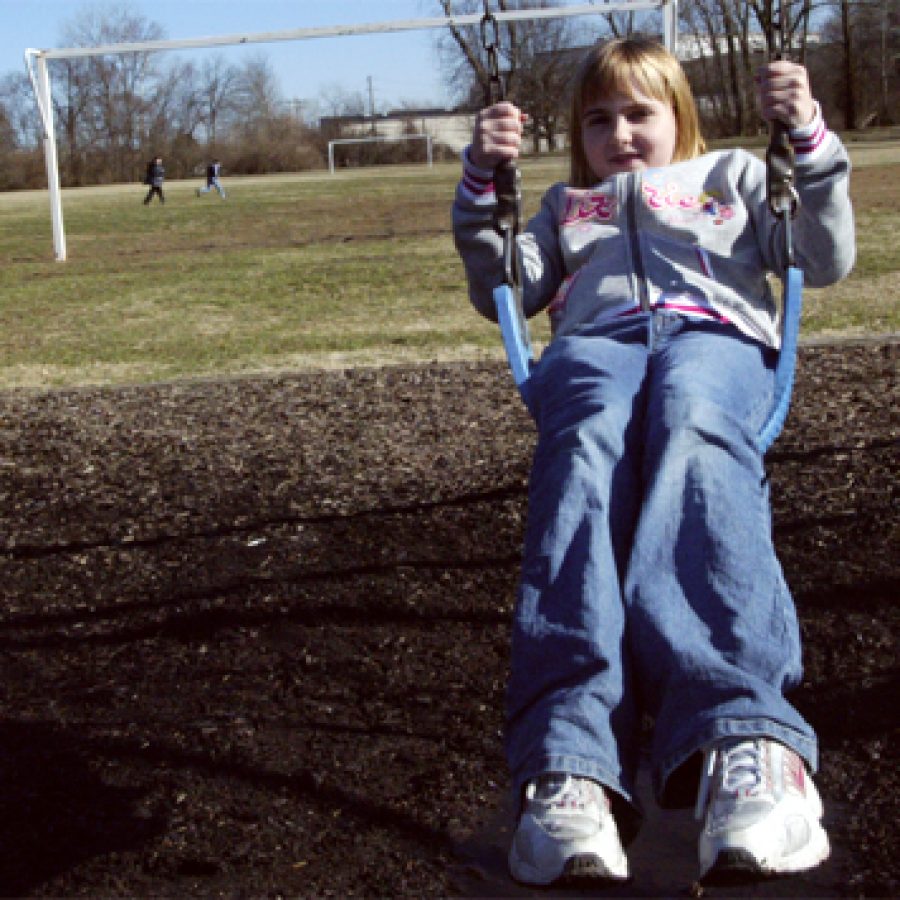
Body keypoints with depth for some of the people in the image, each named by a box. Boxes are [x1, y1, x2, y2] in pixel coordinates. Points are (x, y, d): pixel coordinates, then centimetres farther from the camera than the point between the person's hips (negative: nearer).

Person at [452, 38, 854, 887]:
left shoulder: (732, 176, 37)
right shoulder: (566, 205, 42)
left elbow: (825, 260, 24)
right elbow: (500, 293, 29)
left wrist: (809, 139, 11)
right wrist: (481, 182, 16)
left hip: (713, 332, -1)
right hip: (594, 341, 1)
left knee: (692, 434, -41)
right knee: (587, 447, -39)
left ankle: (741, 743, -64)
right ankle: (570, 760, -61)